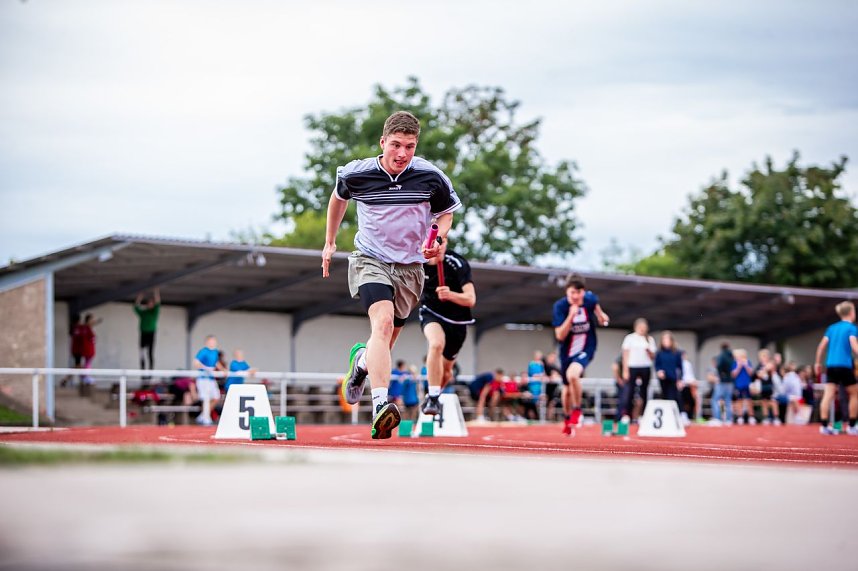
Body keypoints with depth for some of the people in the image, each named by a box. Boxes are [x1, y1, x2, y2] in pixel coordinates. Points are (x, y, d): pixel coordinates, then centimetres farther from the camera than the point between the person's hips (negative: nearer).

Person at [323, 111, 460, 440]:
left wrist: (438, 240, -11)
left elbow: (446, 212, 10)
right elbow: (338, 196, 15)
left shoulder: (431, 177, -8)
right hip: (370, 261, -3)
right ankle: (381, 406, -41)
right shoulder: (355, 174, -9)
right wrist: (330, 242, 22)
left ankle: (361, 360, 51)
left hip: (409, 267, 3)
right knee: (383, 321, -29)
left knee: (385, 343, 13)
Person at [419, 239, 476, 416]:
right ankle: (433, 398, -32)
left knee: (446, 371, 14)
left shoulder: (458, 264, -23)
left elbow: (471, 299, -31)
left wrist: (450, 295, -45)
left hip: (457, 321, 0)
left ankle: (433, 395, 45)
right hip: (431, 314, 0)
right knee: (437, 344, -34)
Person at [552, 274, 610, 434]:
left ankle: (577, 410, -7)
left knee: (572, 374, -31)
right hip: (567, 351, 1)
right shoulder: (560, 306, -19)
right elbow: (560, 335, -25)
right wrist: (571, 316, -33)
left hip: (586, 348, -1)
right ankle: (567, 419, 45)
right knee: (567, 388, 17)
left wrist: (601, 316, 3)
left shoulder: (590, 299, -12)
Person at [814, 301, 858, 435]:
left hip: (831, 365, 5)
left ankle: (824, 425, -13)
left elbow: (822, 346, 12)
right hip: (845, 365, -5)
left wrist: (818, 363, 18)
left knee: (828, 395, -3)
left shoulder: (832, 328, 14)